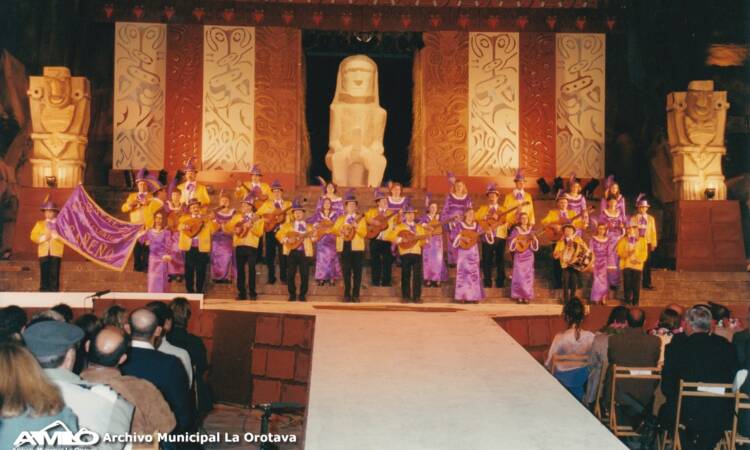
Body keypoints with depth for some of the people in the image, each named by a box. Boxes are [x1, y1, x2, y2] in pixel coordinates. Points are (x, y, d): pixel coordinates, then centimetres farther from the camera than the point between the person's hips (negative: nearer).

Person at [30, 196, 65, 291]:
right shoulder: (39, 224, 17)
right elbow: (33, 236, 7)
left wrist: (56, 236, -13)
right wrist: (43, 238, -9)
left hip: (56, 252, -1)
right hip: (44, 253, 1)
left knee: (54, 275, -5)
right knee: (44, 275, -3)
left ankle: (54, 292, -4)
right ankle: (43, 292, -1)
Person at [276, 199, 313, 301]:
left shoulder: (309, 226, 15)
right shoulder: (288, 225, 11)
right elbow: (279, 234, 4)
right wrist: (286, 240, -12)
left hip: (304, 252, 1)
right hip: (292, 251, -1)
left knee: (305, 274, -3)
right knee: (291, 274, -3)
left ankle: (303, 295, 8)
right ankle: (292, 295, 8)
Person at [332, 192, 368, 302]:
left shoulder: (361, 218, 7)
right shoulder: (340, 218, 14)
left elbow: (364, 233, -3)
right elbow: (334, 230, 8)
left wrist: (357, 227, -19)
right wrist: (340, 232, -11)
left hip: (357, 248, -2)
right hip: (344, 248, 2)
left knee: (357, 272, -3)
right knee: (346, 272, 3)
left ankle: (355, 295, 3)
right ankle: (347, 295, 10)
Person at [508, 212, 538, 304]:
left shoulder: (531, 230, 7)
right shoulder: (516, 230, 0)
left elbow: (534, 246, 6)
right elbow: (512, 244, -4)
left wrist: (534, 240, -14)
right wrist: (515, 240, -23)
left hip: (529, 256, 3)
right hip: (519, 256, -2)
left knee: (528, 275, 1)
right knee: (519, 275, -5)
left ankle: (526, 296, 7)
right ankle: (519, 296, 2)